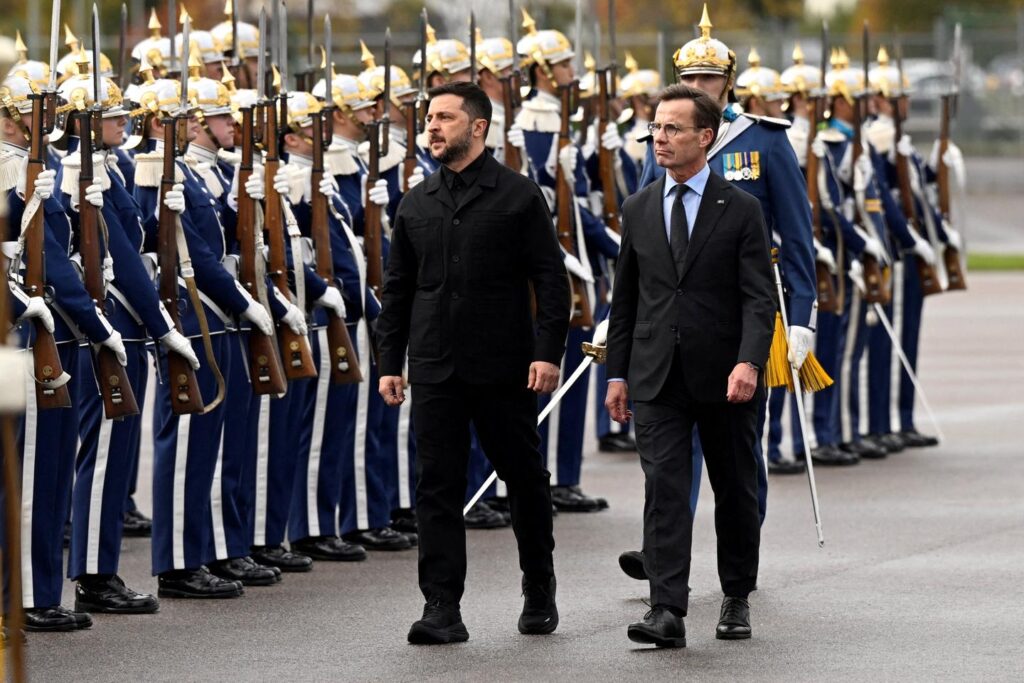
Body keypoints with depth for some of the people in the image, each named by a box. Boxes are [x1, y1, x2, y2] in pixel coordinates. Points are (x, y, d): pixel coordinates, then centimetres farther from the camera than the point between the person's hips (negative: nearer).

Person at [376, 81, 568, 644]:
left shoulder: (518, 196, -2)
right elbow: (397, 290, 14)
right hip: (435, 368, 3)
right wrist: (389, 362, 8)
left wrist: (547, 352, -13)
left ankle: (539, 593, 26)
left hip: (504, 367, -3)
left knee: (524, 479, 8)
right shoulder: (416, 204, 10)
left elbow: (550, 281, -4)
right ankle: (442, 609, -2)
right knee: (437, 488, -2)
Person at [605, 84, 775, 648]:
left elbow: (759, 297, -9)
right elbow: (624, 299, 14)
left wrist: (749, 361, -24)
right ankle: (667, 612, -17)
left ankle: (737, 598, 27)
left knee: (735, 491, 10)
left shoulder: (740, 210, -2)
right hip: (657, 378, 2)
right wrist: (617, 373, 10)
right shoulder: (638, 210, 9)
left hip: (724, 379, -2)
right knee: (664, 489, -10)